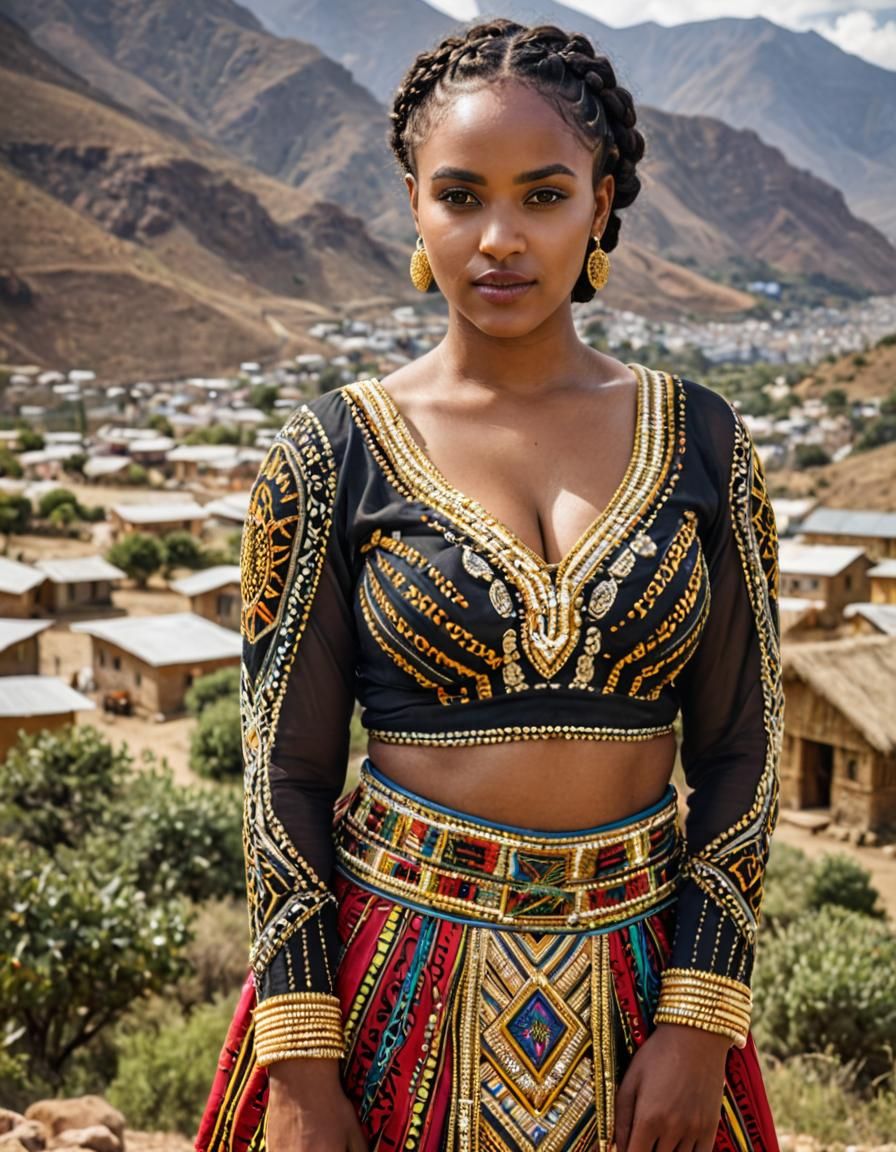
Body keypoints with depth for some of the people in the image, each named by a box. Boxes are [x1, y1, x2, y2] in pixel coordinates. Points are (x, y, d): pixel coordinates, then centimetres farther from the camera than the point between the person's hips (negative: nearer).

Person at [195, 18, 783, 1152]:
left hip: (640, 967, 2)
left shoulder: (701, 439, -2)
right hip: (396, 968, -1)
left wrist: (698, 1025, -6)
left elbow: (738, 746, 0)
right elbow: (285, 770, -5)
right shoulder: (330, 455, -7)